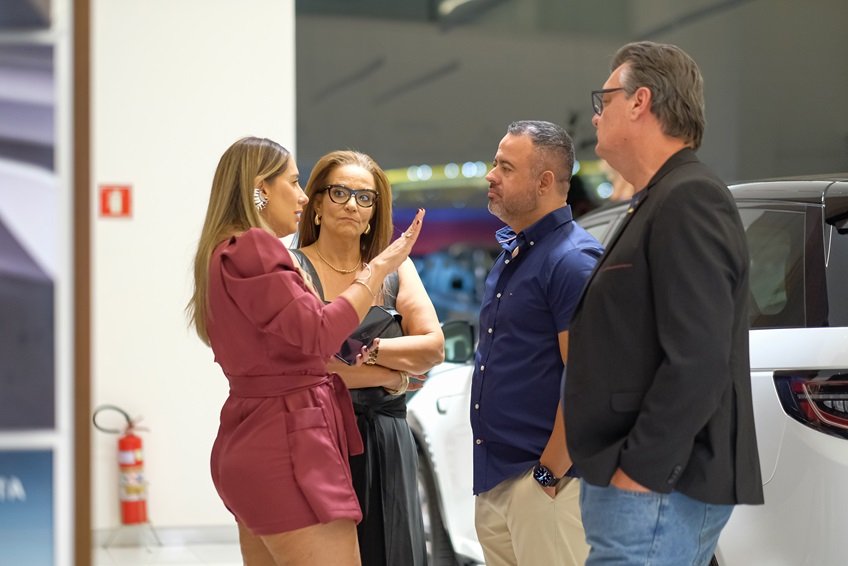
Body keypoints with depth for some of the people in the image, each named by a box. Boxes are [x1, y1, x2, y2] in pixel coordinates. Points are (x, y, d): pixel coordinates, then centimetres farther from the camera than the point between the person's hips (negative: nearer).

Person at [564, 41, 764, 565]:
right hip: (639, 484, 10)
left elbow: (698, 362, -23)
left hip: (656, 490, -10)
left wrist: (638, 474, -21)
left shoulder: (688, 200, -14)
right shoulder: (661, 202, 19)